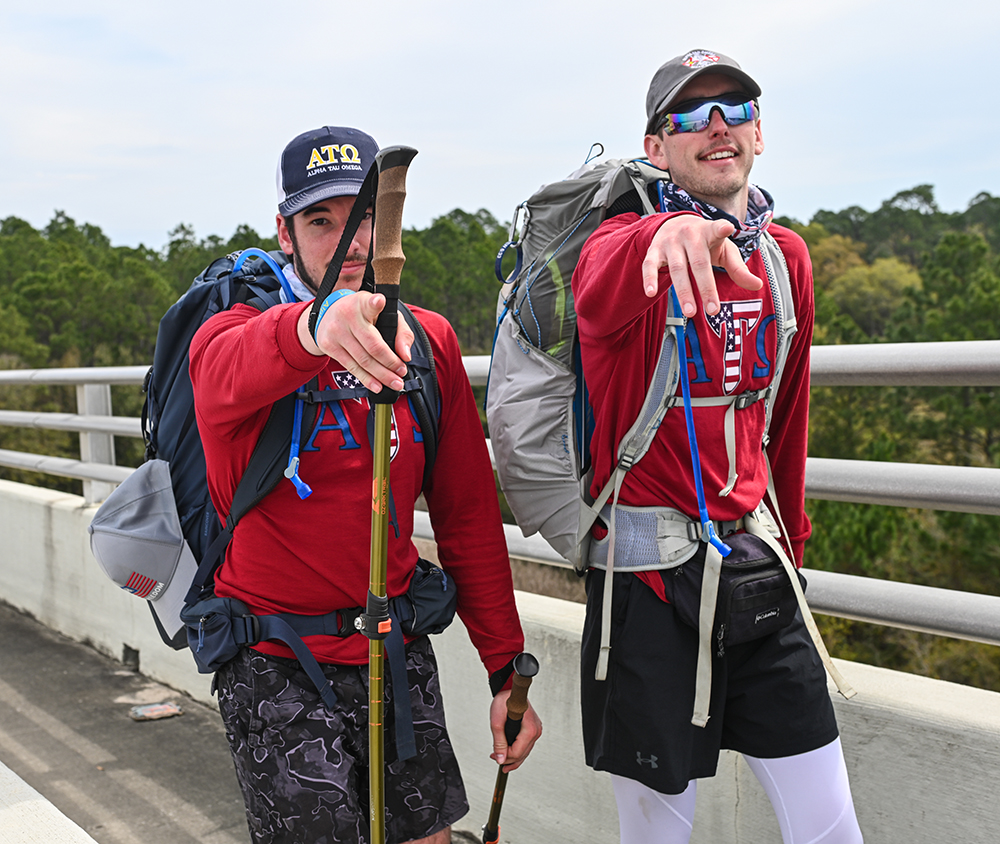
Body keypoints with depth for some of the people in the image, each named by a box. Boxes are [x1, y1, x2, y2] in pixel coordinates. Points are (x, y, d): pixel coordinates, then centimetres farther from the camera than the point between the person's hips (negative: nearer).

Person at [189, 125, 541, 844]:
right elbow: (233, 371, -36)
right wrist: (314, 326, -59)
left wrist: (507, 669, 1)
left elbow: (469, 513, 3)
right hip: (276, 668, -3)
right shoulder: (229, 333, -9)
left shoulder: (429, 339, 1)